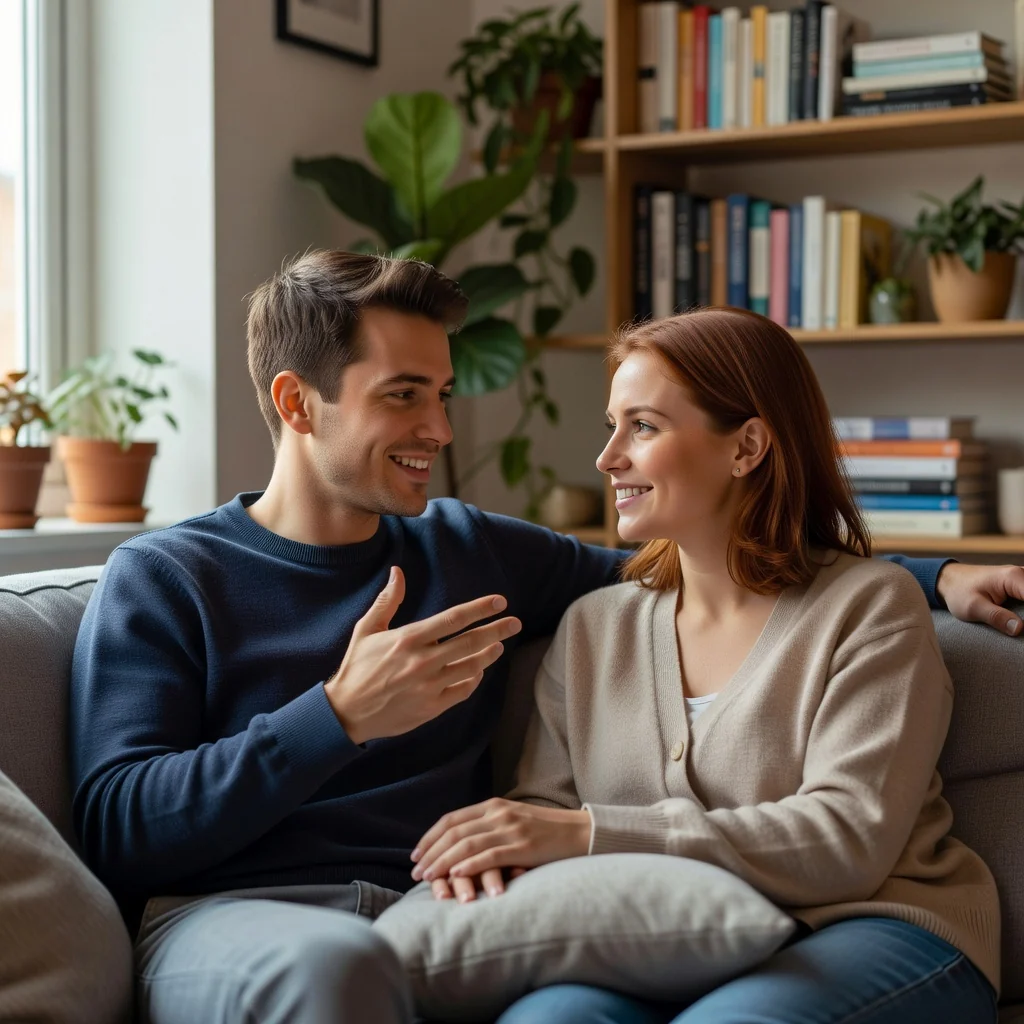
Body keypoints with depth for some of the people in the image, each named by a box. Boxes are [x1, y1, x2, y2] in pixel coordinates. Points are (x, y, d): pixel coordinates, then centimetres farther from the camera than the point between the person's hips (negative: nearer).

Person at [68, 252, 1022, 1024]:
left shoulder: (473, 552, 20)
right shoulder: (163, 578, 9)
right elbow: (118, 832, -3)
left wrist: (932, 578, 13)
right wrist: (341, 717, -13)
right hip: (231, 919, -2)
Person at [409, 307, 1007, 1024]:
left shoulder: (871, 607, -1)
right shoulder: (592, 628, 15)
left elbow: (847, 841, -12)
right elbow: (546, 803, 13)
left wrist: (589, 832, -19)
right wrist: (490, 844, -13)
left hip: (867, 932, -2)